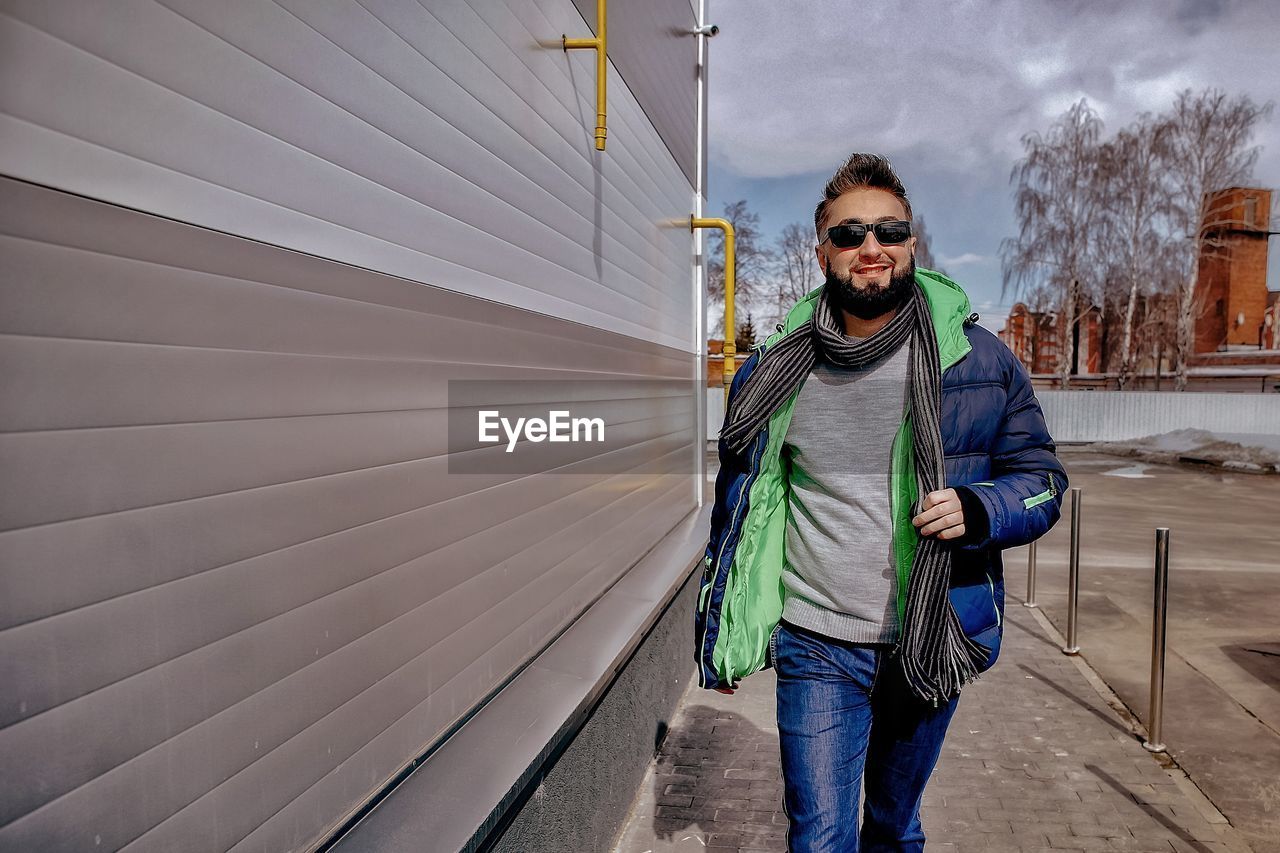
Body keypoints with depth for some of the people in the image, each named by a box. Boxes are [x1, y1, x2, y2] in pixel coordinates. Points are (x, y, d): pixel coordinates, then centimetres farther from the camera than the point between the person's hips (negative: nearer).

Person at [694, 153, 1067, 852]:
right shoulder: (773, 373, -2)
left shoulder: (980, 359, -4)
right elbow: (737, 502, 7)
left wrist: (976, 510, -21)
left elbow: (1040, 478, 3)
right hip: (815, 647, -1)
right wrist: (716, 633, 10)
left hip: (929, 646, 1)